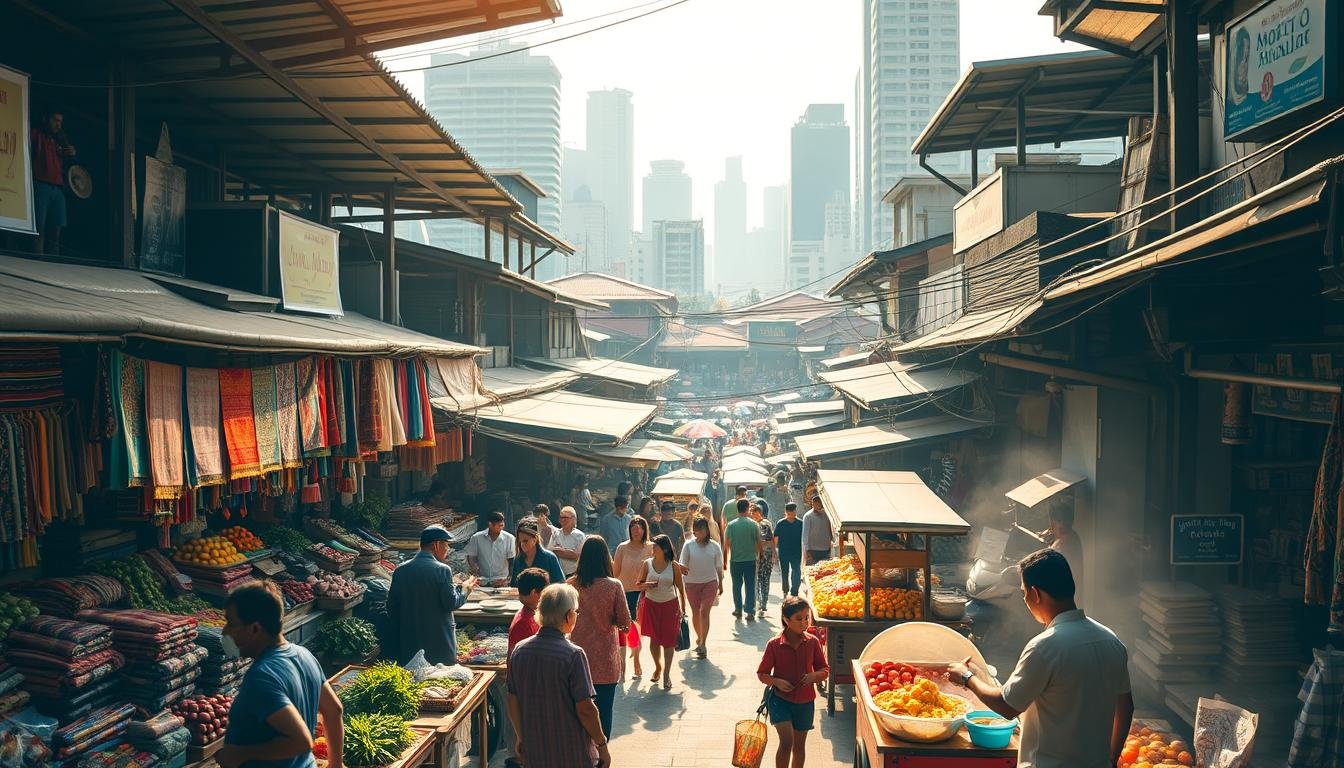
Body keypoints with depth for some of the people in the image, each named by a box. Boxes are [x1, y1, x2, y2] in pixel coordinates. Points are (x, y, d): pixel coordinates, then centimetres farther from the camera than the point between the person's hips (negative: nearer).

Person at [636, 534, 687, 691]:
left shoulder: (673, 566, -7)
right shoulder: (647, 564, -3)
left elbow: (681, 588, 2)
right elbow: (638, 584, 5)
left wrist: (683, 608, 3)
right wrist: (646, 585, -18)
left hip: (669, 605, -2)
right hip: (651, 604, 2)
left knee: (668, 639, -1)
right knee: (654, 638, 9)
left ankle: (666, 674, 8)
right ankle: (658, 667, 32)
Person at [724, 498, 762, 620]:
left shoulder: (731, 525, -6)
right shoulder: (754, 524, -6)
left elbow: (727, 544, -2)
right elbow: (758, 543, 1)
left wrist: (725, 560, 9)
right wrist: (758, 556, 17)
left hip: (735, 561, 0)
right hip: (750, 560, 0)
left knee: (737, 586, 14)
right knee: (750, 587, 6)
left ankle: (738, 610, 21)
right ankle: (750, 612, 5)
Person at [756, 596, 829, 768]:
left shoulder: (813, 642, -5)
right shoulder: (774, 644, -12)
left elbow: (825, 670, 4)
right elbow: (761, 673, -3)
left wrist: (814, 676, -17)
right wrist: (776, 681, -22)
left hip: (805, 702, 3)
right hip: (781, 700, -3)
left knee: (799, 745, 14)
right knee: (786, 741, -16)